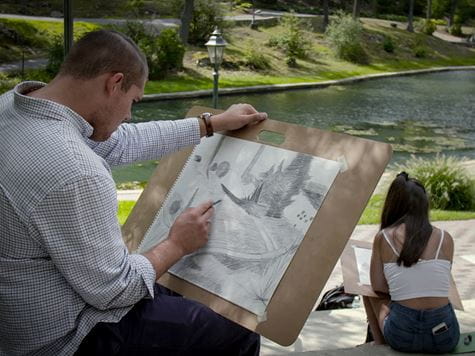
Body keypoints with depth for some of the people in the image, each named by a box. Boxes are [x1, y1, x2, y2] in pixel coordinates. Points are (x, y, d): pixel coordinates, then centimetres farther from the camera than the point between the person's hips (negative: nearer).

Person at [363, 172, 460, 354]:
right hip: (444, 336, 1)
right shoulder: (446, 239, 2)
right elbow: (437, 287, 11)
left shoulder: (383, 238, -2)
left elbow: (378, 289, 3)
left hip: (402, 336, -1)